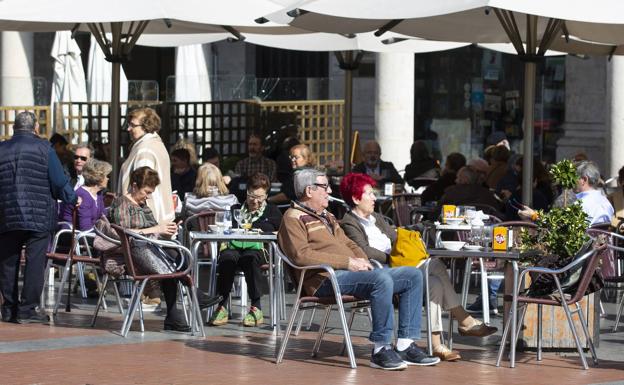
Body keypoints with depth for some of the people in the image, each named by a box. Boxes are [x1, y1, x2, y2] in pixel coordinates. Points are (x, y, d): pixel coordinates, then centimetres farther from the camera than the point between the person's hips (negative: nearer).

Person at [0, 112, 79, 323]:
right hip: (38, 217, -3)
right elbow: (59, 181, -6)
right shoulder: (43, 148, -3)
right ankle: (27, 309, -4)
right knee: (35, 262, -1)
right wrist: (72, 199, 10)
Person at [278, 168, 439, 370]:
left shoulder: (326, 217, 30)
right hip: (326, 280, -10)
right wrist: (347, 262, -18)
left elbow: (348, 243, 31)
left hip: (352, 272, 10)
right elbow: (301, 255, -16)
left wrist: (362, 260, 5)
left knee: (413, 276, 0)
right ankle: (381, 350, -29)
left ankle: (405, 346, -6)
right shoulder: (293, 217, -1)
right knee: (382, 279, -34)